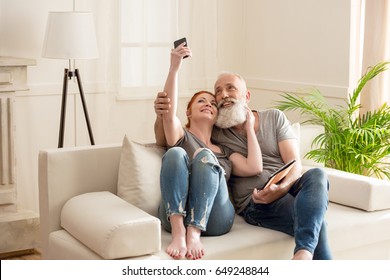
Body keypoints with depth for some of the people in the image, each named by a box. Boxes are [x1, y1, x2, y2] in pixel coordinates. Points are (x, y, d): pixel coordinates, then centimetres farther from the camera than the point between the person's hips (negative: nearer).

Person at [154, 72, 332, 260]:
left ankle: (304, 251, -51)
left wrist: (281, 189, -19)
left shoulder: (274, 118, 16)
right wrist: (161, 114, -9)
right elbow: (164, 139, 16)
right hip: (256, 201, -2)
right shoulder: (213, 130, 15)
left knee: (316, 175, -36)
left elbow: (295, 164, 5)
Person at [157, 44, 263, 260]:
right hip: (175, 214, -2)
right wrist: (174, 68, -14)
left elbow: (255, 167, 11)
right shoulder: (181, 137, 22)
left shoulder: (224, 151, 32)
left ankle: (194, 234, -39)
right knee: (176, 153, -26)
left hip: (213, 218, 2)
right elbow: (168, 112, -2)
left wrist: (249, 127, 23)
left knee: (204, 156, -23)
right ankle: (178, 232, -41)